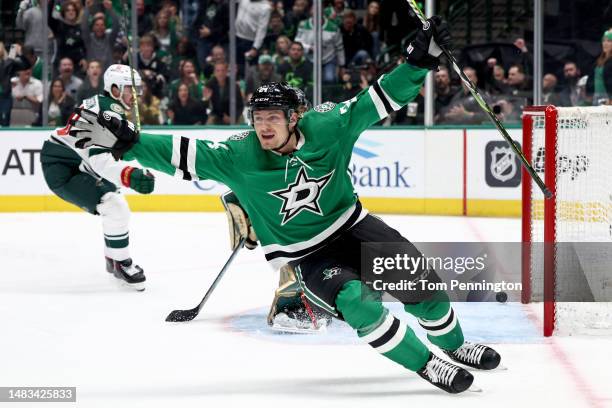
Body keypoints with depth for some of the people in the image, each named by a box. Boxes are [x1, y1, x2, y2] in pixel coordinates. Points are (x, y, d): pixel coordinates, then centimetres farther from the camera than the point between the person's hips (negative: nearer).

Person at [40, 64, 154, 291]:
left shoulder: (100, 103, 9)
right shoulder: (108, 113, -23)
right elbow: (100, 159, -36)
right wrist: (129, 175, -50)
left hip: (73, 163, 11)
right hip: (62, 171, -11)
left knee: (115, 204, 23)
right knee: (116, 209, -20)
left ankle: (114, 261, 34)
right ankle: (121, 265, -7)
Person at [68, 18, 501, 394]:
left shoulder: (326, 126, -16)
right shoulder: (239, 156, -20)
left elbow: (376, 101, -12)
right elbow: (182, 154, -25)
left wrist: (421, 60, -20)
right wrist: (124, 141, -33)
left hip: (350, 225, 3)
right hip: (303, 254, -3)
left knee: (420, 281, 1)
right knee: (357, 302, -26)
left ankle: (453, 344, 32)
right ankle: (427, 366, -11)